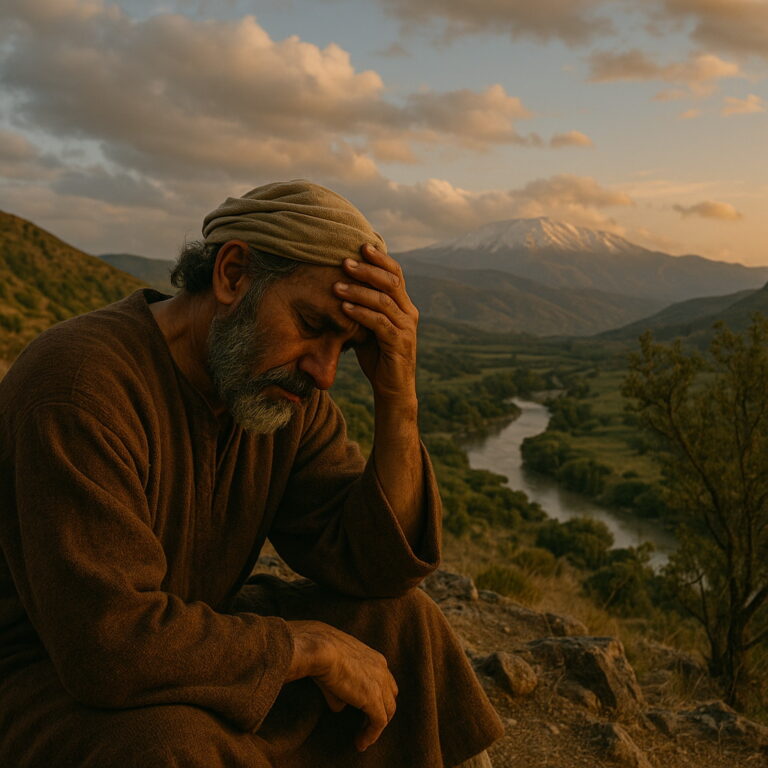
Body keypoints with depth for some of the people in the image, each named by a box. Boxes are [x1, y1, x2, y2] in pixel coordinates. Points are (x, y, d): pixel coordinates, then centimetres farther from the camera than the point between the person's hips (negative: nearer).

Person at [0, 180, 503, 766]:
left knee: (399, 622, -5)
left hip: (186, 643, 7)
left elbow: (377, 568, -10)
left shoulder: (287, 388, -6)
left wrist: (398, 399, -23)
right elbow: (112, 643, -35)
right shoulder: (79, 388, -30)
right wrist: (314, 646, -24)